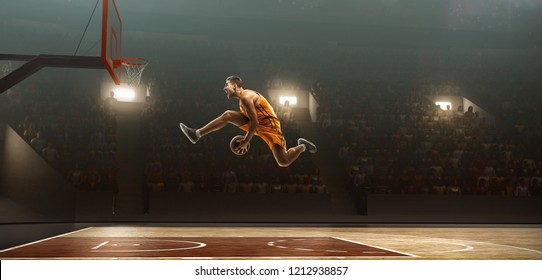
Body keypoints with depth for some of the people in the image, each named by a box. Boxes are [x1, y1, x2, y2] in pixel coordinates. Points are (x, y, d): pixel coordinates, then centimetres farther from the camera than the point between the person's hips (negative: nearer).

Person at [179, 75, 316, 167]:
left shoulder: (246, 97, -21)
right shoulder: (242, 98, 11)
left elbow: (255, 123, -24)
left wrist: (246, 141, -18)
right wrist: (246, 138, 16)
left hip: (269, 126, -9)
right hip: (256, 123, 9)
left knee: (284, 162, -16)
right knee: (228, 115, -4)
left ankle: (302, 146, 11)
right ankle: (197, 134, -5)